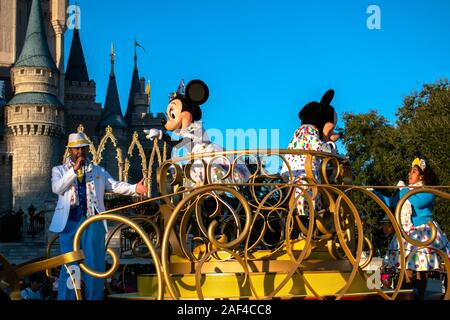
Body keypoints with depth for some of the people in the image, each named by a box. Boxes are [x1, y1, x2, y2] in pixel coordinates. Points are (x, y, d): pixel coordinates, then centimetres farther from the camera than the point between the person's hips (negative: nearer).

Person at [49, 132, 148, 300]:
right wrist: (74, 170, -12)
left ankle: (94, 297, 8)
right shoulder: (59, 170, 12)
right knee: (70, 266, 0)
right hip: (69, 222, -1)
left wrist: (134, 188, -14)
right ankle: (66, 297, 5)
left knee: (94, 265, 2)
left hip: (93, 222, 2)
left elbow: (115, 185, 4)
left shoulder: (98, 171, 17)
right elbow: (57, 188, -6)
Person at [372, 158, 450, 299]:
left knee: (421, 270, -2)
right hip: (406, 232, 6)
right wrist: (373, 192, 16)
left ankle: (420, 296, 5)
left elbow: (417, 202, -23)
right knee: (406, 267, 4)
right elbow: (390, 202, 18)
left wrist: (404, 189, -12)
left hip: (423, 232, -6)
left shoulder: (428, 191, -6)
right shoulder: (405, 190, 14)